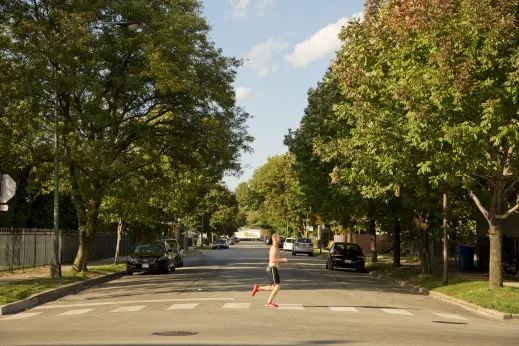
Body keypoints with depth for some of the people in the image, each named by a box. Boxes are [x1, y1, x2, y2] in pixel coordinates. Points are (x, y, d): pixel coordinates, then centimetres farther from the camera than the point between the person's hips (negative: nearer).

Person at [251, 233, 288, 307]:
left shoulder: (273, 248, 19)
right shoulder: (275, 248, -14)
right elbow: (272, 260, -24)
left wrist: (278, 262, 18)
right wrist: (283, 260, -18)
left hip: (271, 269, 10)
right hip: (272, 269, -10)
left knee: (274, 287, 13)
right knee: (277, 286, -10)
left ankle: (258, 288, 14)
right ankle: (269, 302, -6)